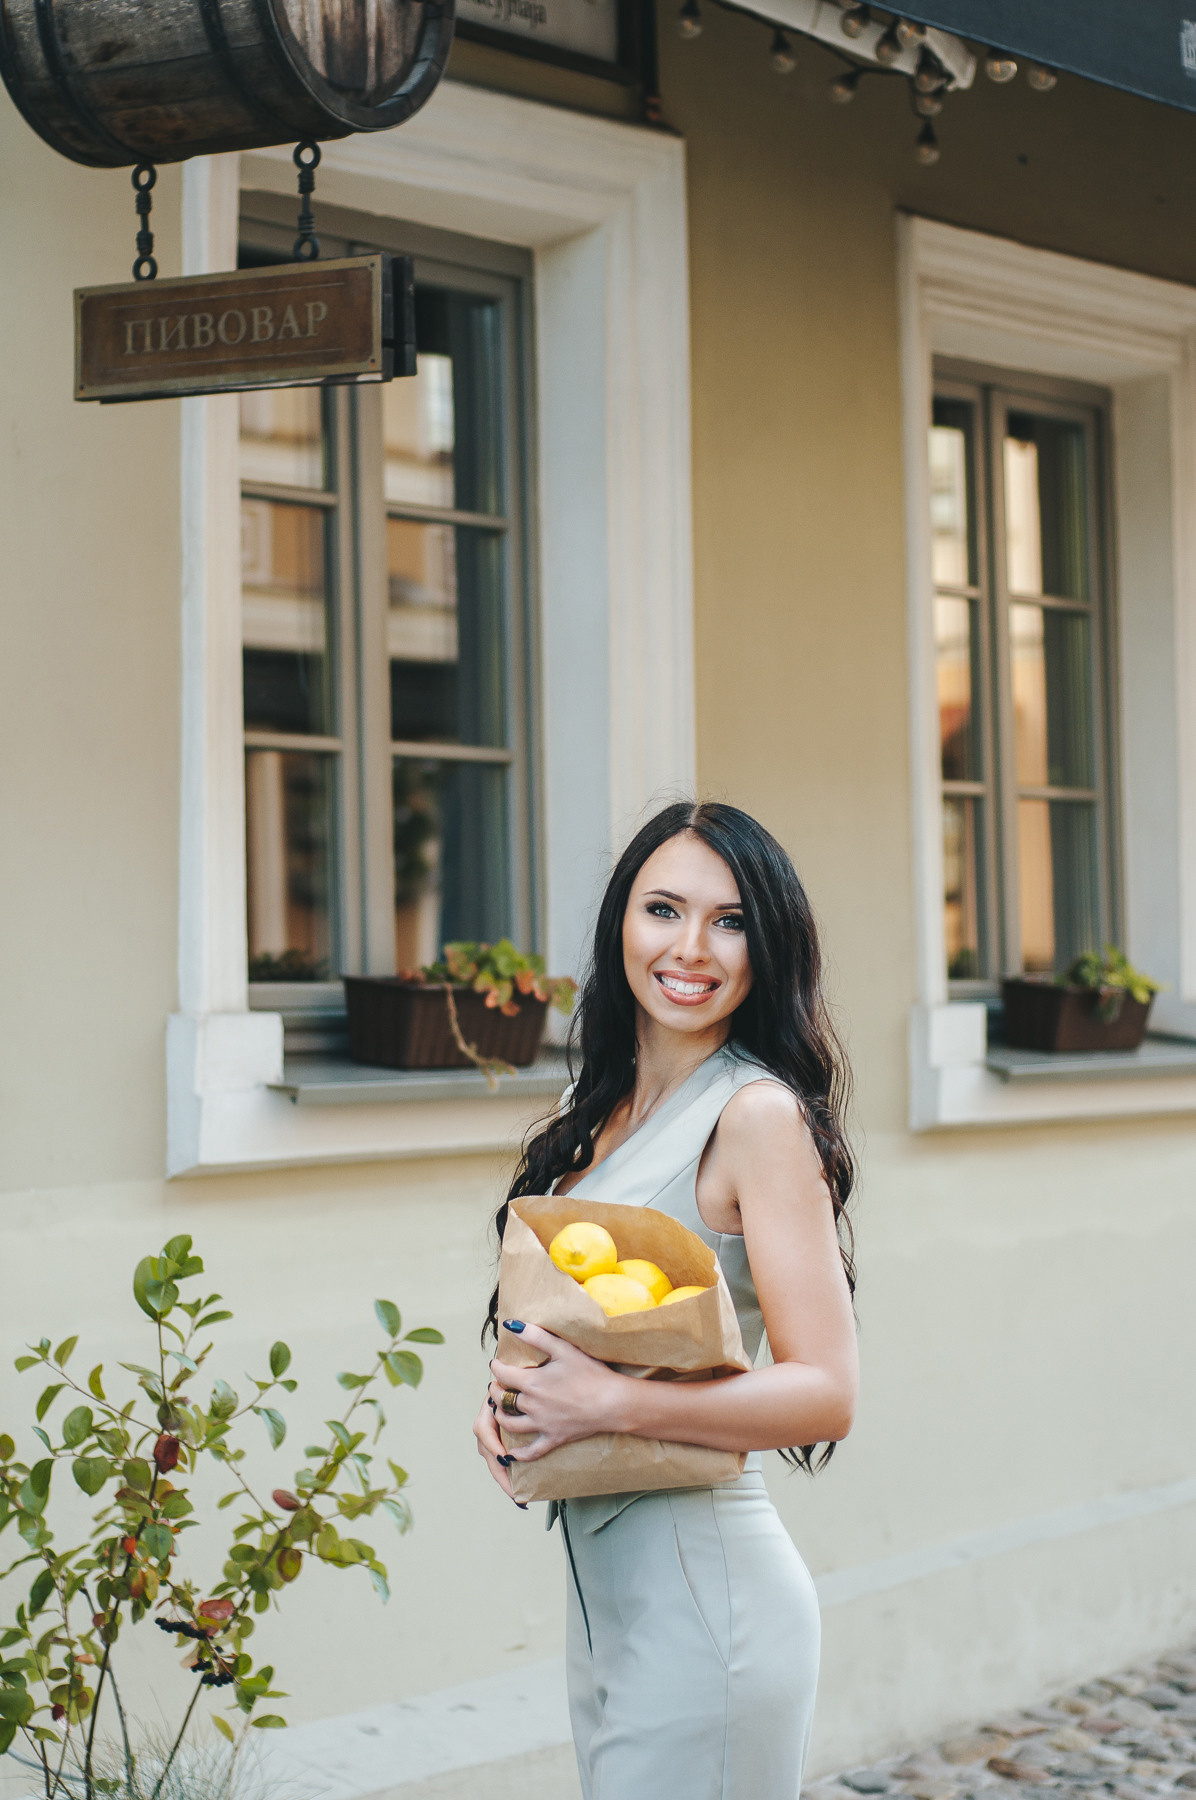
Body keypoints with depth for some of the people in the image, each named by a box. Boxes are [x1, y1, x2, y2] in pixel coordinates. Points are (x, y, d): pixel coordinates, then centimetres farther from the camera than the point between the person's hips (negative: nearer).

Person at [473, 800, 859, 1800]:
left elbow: (826, 1394, -18)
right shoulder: (597, 1108, 10)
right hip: (599, 1584, 8)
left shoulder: (757, 1112, -14)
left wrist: (611, 1402, -26)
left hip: (701, 1594, -8)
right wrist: (511, 1401, -1)